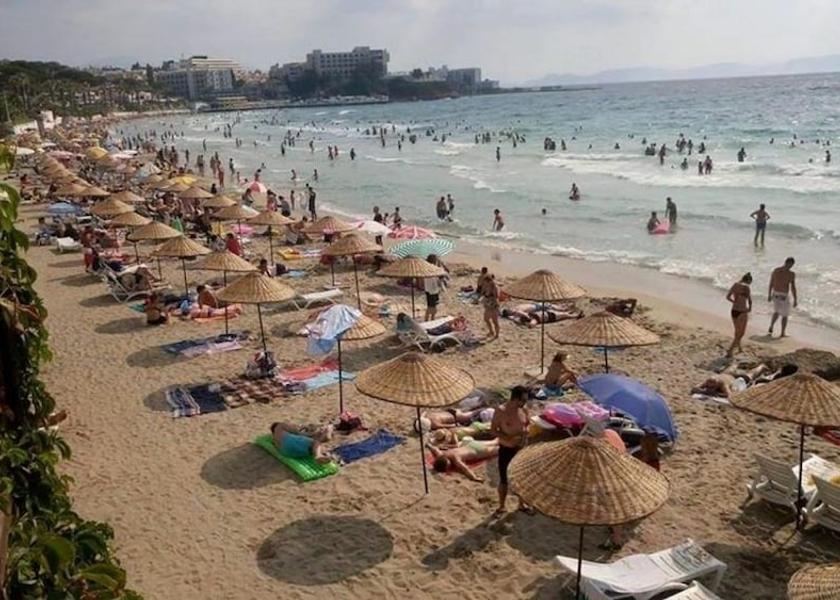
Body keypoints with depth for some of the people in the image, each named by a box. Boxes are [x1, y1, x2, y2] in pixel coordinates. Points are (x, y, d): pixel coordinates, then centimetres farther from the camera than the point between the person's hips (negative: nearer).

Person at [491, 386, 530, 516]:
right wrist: (509, 438, -24)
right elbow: (493, 430, -14)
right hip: (506, 450, -4)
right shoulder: (501, 411, -18)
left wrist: (526, 431, -12)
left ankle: (521, 504, 35)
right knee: (504, 480, 7)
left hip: (520, 449, 4)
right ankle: (501, 507, 25)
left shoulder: (524, 410, -5)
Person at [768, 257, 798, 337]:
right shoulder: (791, 274, -16)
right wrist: (795, 300, -7)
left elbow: (771, 284, 5)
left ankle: (771, 328, 6)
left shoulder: (775, 270, -1)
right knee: (785, 315, 14)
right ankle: (782, 333, 20)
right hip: (784, 296, -4)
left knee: (776, 312, 24)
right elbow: (793, 288, -15)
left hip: (775, 294, 4)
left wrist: (769, 295, 15)